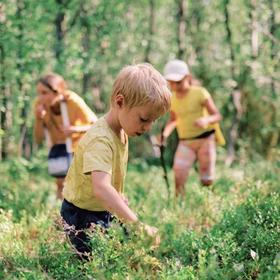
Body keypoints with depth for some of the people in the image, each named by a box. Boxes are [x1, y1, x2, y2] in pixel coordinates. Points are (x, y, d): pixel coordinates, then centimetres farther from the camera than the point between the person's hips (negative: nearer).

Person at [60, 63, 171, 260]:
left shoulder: (122, 132, 0)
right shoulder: (100, 140, -30)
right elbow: (101, 188, -45)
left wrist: (118, 196, 11)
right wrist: (136, 224, -49)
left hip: (105, 211, 9)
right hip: (83, 217, -9)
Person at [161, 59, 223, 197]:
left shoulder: (200, 93, -8)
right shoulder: (172, 99, 4)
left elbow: (217, 116, -7)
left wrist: (206, 120, -29)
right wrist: (166, 133, 1)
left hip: (205, 139, -3)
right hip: (185, 142, 3)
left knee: (206, 182, 0)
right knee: (179, 177, -17)